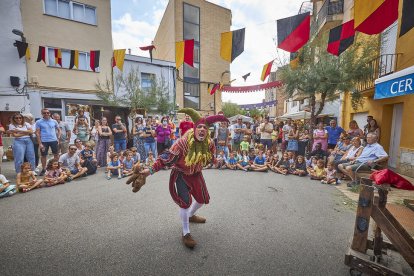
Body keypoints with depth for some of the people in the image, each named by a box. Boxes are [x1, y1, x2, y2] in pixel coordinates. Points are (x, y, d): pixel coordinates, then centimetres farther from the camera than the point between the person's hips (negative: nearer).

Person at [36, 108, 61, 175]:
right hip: (44, 141, -1)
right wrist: (40, 143, -9)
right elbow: (37, 133, -3)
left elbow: (59, 130, 13)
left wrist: (58, 138, 0)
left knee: (56, 154, 9)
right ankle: (43, 169, 24)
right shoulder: (39, 122, -1)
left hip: (54, 140, 2)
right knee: (43, 155, 10)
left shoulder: (54, 121, 5)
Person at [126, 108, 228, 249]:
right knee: (186, 202, -12)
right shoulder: (183, 142, -34)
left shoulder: (209, 143, -18)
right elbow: (166, 158, -35)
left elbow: (210, 158, 4)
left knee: (203, 199, 18)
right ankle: (185, 234, 15)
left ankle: (190, 216, 51)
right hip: (180, 174, -6)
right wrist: (149, 171, -43)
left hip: (196, 174, 6)